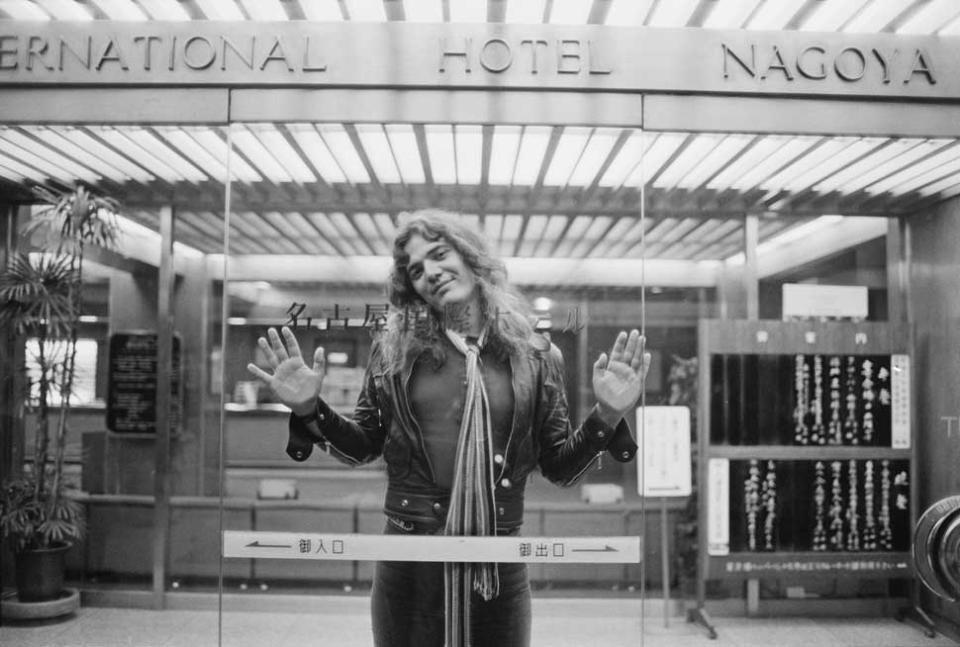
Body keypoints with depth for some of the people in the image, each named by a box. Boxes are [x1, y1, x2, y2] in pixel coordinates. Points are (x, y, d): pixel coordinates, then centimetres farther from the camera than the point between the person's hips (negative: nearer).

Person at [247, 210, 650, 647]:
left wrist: (607, 415, -12)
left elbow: (560, 467, 3)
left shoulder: (532, 355, -1)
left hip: (499, 566, 0)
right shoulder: (395, 348, 0)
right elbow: (362, 446, 8)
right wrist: (309, 410, -8)